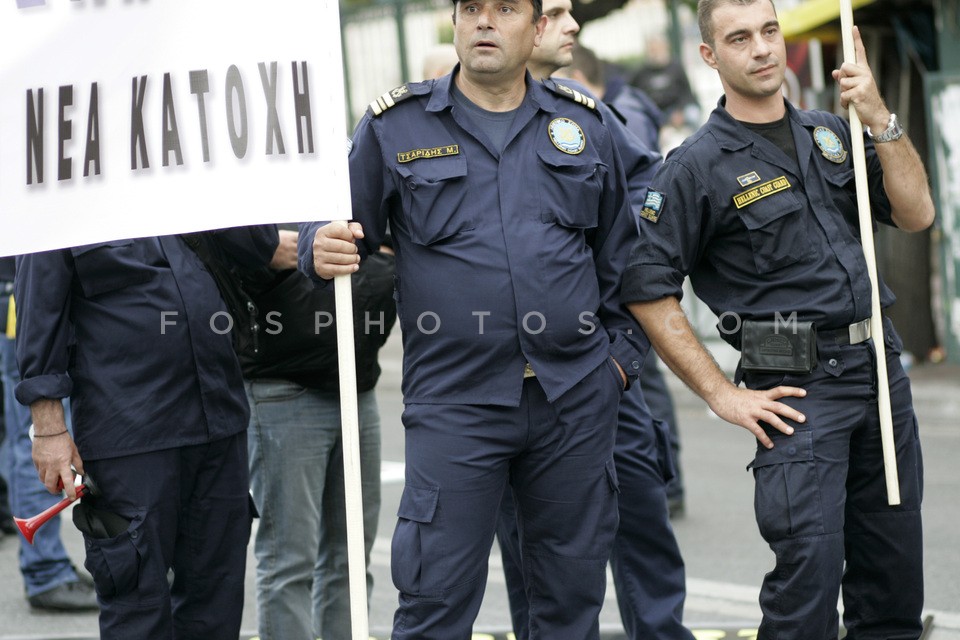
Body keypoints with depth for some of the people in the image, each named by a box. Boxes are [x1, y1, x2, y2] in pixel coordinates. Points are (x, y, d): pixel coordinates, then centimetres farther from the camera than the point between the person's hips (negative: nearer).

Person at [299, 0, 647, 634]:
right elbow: (344, 232, 3)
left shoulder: (582, 124, 10)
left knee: (572, 601, 10)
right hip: (455, 401, -2)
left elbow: (619, 254, 17)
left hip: (577, 398, 3)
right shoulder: (395, 126, 2)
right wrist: (321, 249, -19)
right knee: (436, 606, -6)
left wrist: (623, 351, 10)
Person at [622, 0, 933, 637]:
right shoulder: (698, 167, -6)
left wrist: (880, 119, -7)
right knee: (809, 580, -11)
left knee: (894, 579, 11)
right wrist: (724, 396, -11)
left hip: (883, 369, 6)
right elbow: (649, 291, -9)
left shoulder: (832, 133, 12)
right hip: (798, 387, -6)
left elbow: (916, 213, 5)